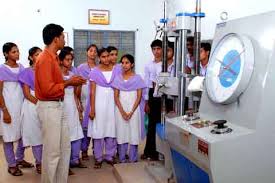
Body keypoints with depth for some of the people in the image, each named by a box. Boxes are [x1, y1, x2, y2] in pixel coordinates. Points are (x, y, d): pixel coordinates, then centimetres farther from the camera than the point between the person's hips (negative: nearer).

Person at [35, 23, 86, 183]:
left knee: (65, 147, 17)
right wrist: (68, 83, -13)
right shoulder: (45, 59, -18)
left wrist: (69, 81, 5)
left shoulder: (53, 57, 12)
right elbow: (48, 89, -23)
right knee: (52, 151, 1)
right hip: (49, 108, -10)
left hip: (58, 106, 10)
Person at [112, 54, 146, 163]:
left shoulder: (137, 78, 2)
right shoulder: (118, 78, 7)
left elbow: (139, 97, -2)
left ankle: (133, 160, 9)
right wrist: (122, 111, -9)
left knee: (133, 134, -1)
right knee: (121, 134, 2)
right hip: (120, 110, 2)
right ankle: (122, 160, 12)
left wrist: (131, 112, -11)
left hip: (134, 110, -2)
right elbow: (116, 96, 3)